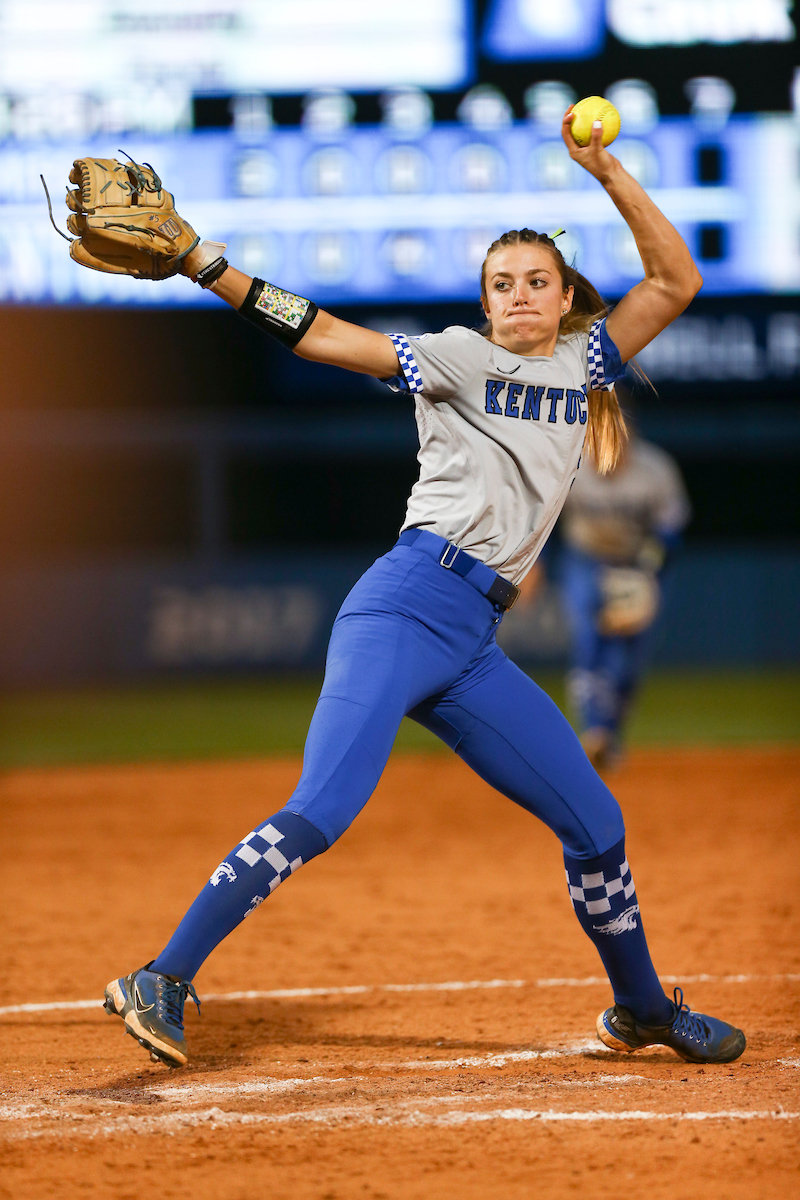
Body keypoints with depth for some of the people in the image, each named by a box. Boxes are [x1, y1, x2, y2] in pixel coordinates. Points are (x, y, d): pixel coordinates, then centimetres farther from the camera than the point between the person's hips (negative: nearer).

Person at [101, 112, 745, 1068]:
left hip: (474, 643, 6)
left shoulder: (582, 364, 20)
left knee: (594, 825, 9)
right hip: (409, 603, -6)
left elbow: (676, 281, 17)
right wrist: (203, 266, -12)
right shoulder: (462, 359, 5)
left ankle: (641, 1010, 28)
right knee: (320, 812, -22)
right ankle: (162, 982, -23)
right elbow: (327, 337, -3)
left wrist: (608, 173, 7)